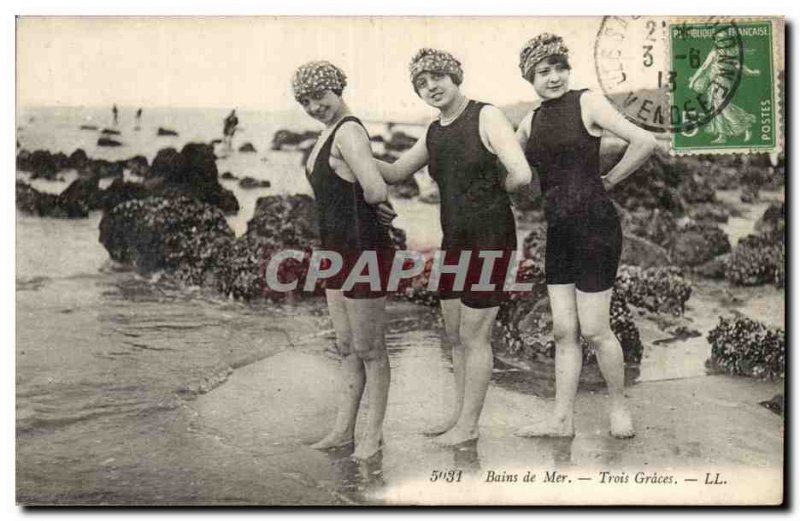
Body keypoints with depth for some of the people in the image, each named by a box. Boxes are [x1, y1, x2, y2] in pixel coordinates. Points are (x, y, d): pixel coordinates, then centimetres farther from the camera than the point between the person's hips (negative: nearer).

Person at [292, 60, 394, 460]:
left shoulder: (348, 131, -17)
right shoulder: (328, 133, 13)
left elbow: (376, 191, -28)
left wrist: (360, 197, -9)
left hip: (364, 249, -10)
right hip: (338, 249, 10)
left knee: (369, 349, 3)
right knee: (347, 347, 17)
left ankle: (374, 434, 16)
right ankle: (343, 430, 28)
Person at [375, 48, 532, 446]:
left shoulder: (485, 116, -13)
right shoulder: (434, 133, 9)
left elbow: (521, 175, -24)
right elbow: (395, 172, 19)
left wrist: (490, 187, -5)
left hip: (490, 238, -8)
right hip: (455, 239, 8)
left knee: (473, 336, 1)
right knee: (454, 334, 16)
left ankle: (468, 426, 15)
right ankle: (459, 413, 32)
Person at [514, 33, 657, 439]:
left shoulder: (587, 103, -7)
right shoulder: (530, 123, 11)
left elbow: (644, 142, -16)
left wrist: (609, 180, -7)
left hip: (595, 226, -6)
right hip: (558, 232, 6)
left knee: (594, 330, -1)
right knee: (563, 331, 9)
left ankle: (618, 405, 21)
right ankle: (562, 419, 17)